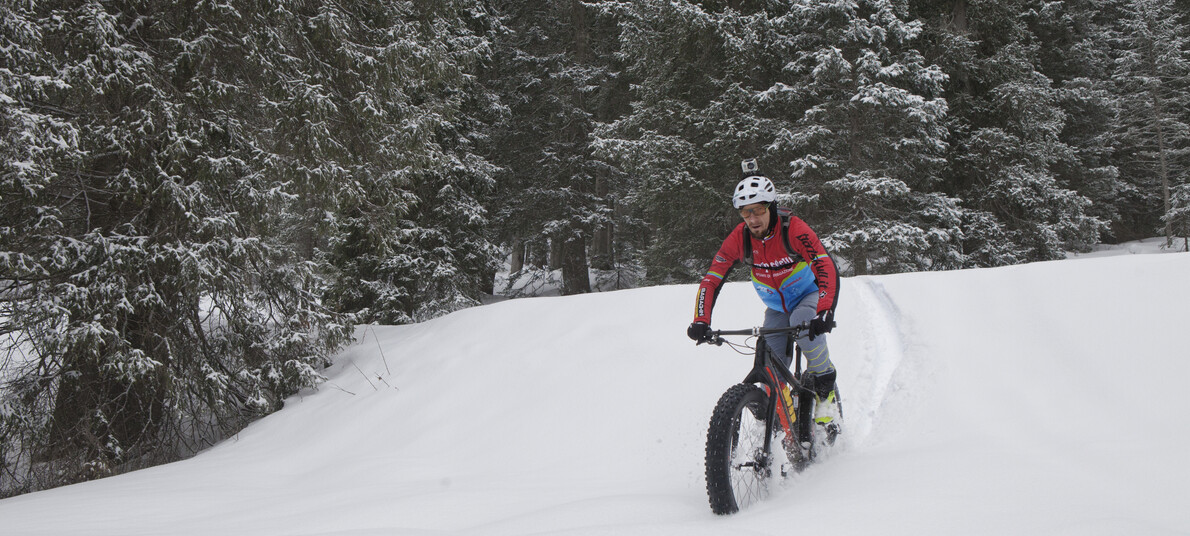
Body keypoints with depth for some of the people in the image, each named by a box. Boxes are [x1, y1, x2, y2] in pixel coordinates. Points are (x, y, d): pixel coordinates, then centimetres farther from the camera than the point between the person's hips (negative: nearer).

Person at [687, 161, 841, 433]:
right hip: (776, 306, 3)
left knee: (803, 321, -36)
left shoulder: (793, 229, -28)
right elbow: (711, 280, -17)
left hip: (810, 295, -3)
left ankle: (826, 393, -17)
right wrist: (701, 321, -33)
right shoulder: (739, 238, -18)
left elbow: (827, 269, -38)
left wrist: (825, 313, -54)